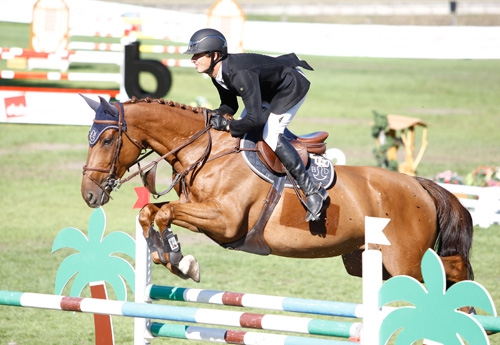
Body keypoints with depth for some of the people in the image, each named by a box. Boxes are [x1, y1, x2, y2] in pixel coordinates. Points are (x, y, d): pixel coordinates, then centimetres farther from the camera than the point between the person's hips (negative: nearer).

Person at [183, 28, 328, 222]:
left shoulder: (240, 74, -39)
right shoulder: (218, 74, -9)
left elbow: (255, 119, -40)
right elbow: (230, 105, 6)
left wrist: (227, 126, -27)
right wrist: (217, 114, -14)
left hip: (293, 85, -10)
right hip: (271, 89, 10)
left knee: (271, 136, -20)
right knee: (243, 131, 10)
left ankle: (313, 191, -16)